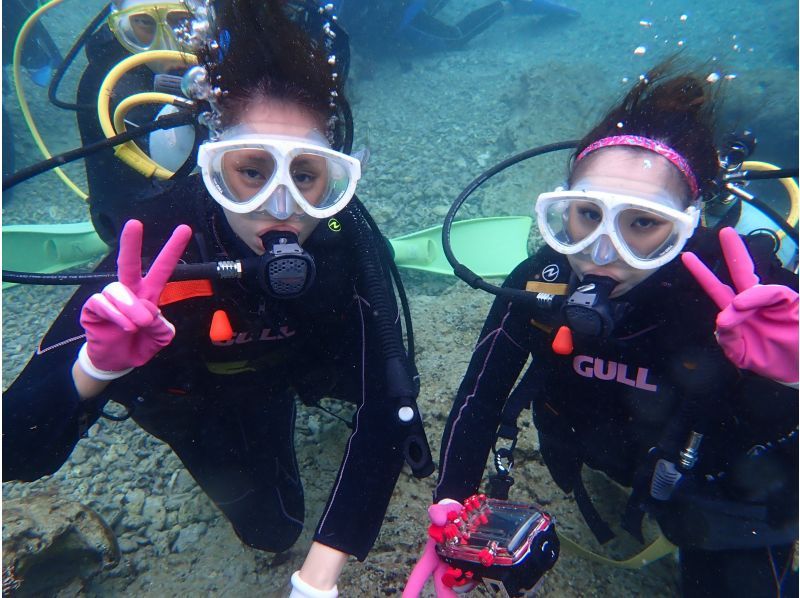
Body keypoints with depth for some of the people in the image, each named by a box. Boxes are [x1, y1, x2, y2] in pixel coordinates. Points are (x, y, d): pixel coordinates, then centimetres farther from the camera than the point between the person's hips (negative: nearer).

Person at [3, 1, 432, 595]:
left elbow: (387, 408, -38)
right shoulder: (159, 245, -41)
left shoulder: (344, 235, -36)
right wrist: (96, 366, -61)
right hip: (195, 383, -3)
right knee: (272, 528, -1)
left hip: (297, 356, 4)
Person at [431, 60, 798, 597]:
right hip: (622, 457, 4)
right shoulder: (539, 284, -30)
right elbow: (480, 397, -21)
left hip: (735, 486, -3)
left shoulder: (744, 290, -37)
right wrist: (452, 504, -31)